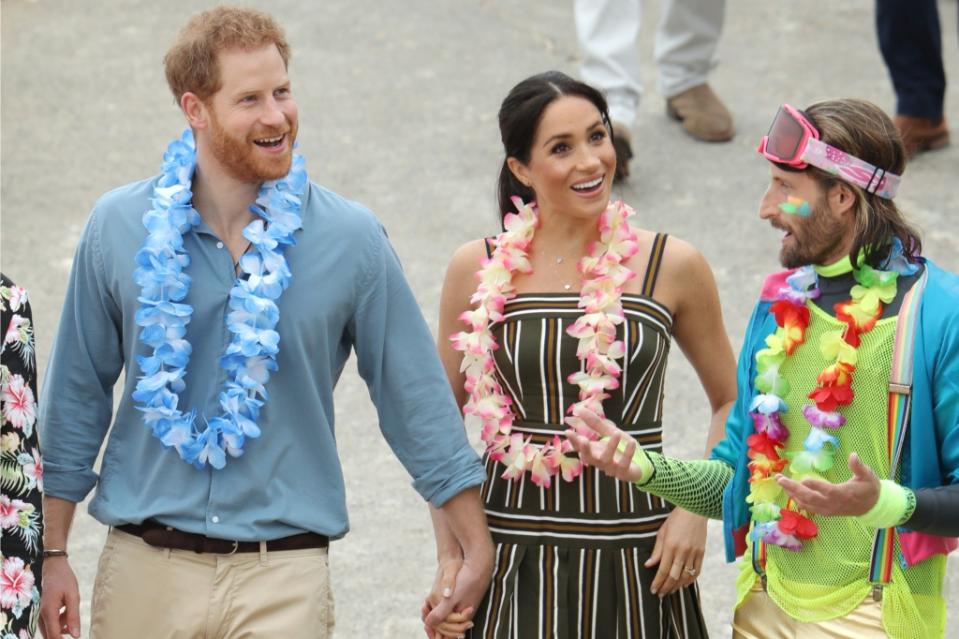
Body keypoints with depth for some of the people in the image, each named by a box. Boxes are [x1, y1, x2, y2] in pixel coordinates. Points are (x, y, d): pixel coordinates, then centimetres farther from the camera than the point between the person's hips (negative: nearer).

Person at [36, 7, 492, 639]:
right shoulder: (119, 228, 1)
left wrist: (476, 551, 4)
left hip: (284, 574, -1)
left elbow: (416, 398, 4)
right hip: (143, 565, 1)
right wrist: (52, 554, 7)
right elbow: (78, 396, 8)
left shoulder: (352, 239, -2)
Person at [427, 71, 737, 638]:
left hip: (637, 559, 0)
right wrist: (450, 552, 1)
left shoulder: (672, 266, -1)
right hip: (513, 558, 0)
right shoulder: (479, 268, 1)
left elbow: (733, 402, 10)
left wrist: (695, 510, -4)